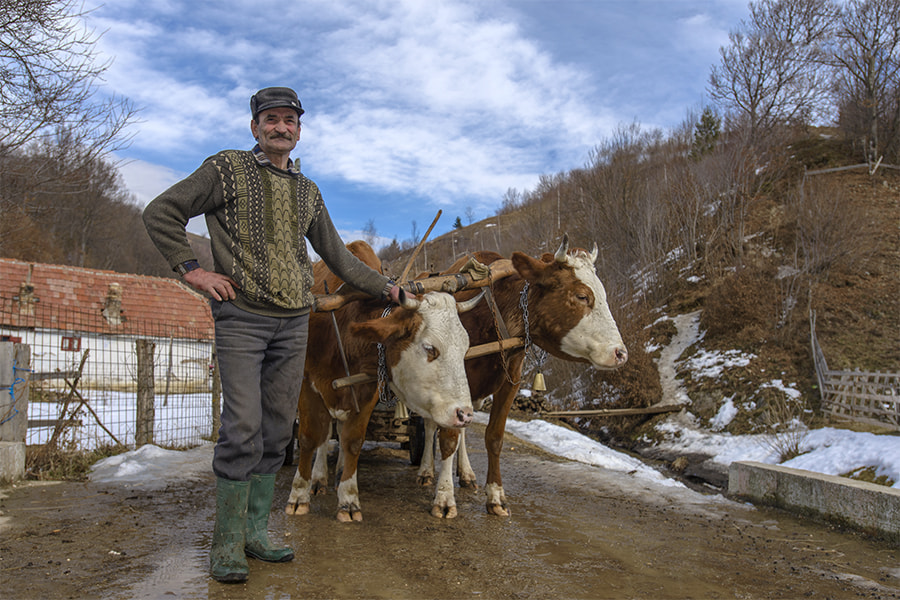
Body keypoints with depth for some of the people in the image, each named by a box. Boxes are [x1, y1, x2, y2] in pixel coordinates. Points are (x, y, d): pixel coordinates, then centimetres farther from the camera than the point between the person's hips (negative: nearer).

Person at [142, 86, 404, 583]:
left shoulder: (307, 192, 18)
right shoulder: (227, 169, 3)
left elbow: (337, 256, 24)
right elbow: (160, 213, 1)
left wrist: (384, 287, 21)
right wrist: (191, 269, -7)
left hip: (294, 321, 5)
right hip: (241, 316, -5)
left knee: (277, 430, 6)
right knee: (243, 427, -10)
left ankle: (255, 533, 18)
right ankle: (227, 543, 5)